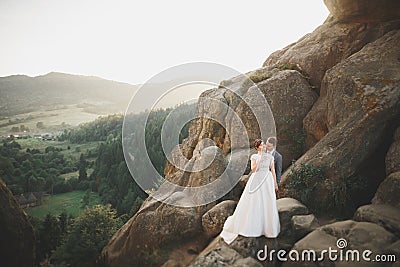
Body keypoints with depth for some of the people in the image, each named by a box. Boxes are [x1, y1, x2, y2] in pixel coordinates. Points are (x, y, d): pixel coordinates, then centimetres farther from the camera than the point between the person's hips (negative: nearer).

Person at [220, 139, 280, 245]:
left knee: (268, 204, 3)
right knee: (253, 204, 1)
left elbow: (273, 170, 9)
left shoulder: (270, 157, 6)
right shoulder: (254, 157, 1)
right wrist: (260, 159, -15)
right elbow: (253, 169, -11)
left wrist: (275, 183, 8)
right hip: (256, 181, -2)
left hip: (267, 181, 2)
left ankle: (269, 228, 18)